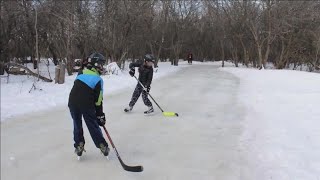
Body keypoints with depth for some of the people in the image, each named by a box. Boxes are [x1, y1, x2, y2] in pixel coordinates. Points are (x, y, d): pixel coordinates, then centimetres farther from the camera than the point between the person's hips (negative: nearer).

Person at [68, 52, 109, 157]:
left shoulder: (80, 73, 8)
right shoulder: (98, 79, -4)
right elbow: (98, 100, -3)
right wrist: (100, 115, 6)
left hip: (73, 102, 3)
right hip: (87, 105, -3)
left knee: (77, 125, 20)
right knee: (93, 126, 10)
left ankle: (79, 146, 22)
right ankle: (103, 146, 15)